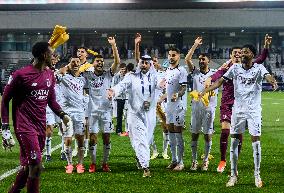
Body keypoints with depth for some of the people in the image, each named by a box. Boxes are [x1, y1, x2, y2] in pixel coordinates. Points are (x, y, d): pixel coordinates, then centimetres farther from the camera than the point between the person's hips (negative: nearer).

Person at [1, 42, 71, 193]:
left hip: (41, 126, 7)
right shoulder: (20, 75, -10)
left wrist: (62, 114, 2)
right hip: (25, 127, -7)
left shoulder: (49, 74, 10)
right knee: (36, 166, -14)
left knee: (28, 166, 10)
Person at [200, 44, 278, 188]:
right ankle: (233, 175, 11)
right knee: (234, 142, 1)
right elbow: (220, 81, -1)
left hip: (254, 110, -2)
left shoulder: (259, 68, -3)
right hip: (238, 109, 2)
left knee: (256, 141, -2)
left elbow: (267, 76, -23)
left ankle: (257, 175, 11)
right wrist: (205, 91, -14)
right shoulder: (235, 68, 4)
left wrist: (273, 82, -47)